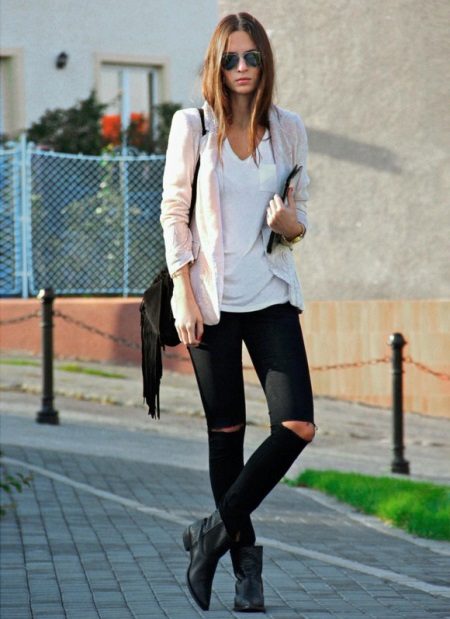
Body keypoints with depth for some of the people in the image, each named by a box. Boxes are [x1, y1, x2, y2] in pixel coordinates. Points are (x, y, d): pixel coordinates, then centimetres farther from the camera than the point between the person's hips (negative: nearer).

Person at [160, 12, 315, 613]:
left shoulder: (288, 129, 5)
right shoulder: (192, 125, -2)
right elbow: (173, 213, -1)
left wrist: (292, 223, -10)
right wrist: (185, 297, -8)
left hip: (272, 296, 2)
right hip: (212, 298, -2)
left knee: (297, 426, -10)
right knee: (227, 433, 4)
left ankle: (216, 530, 4)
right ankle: (245, 558, 16)